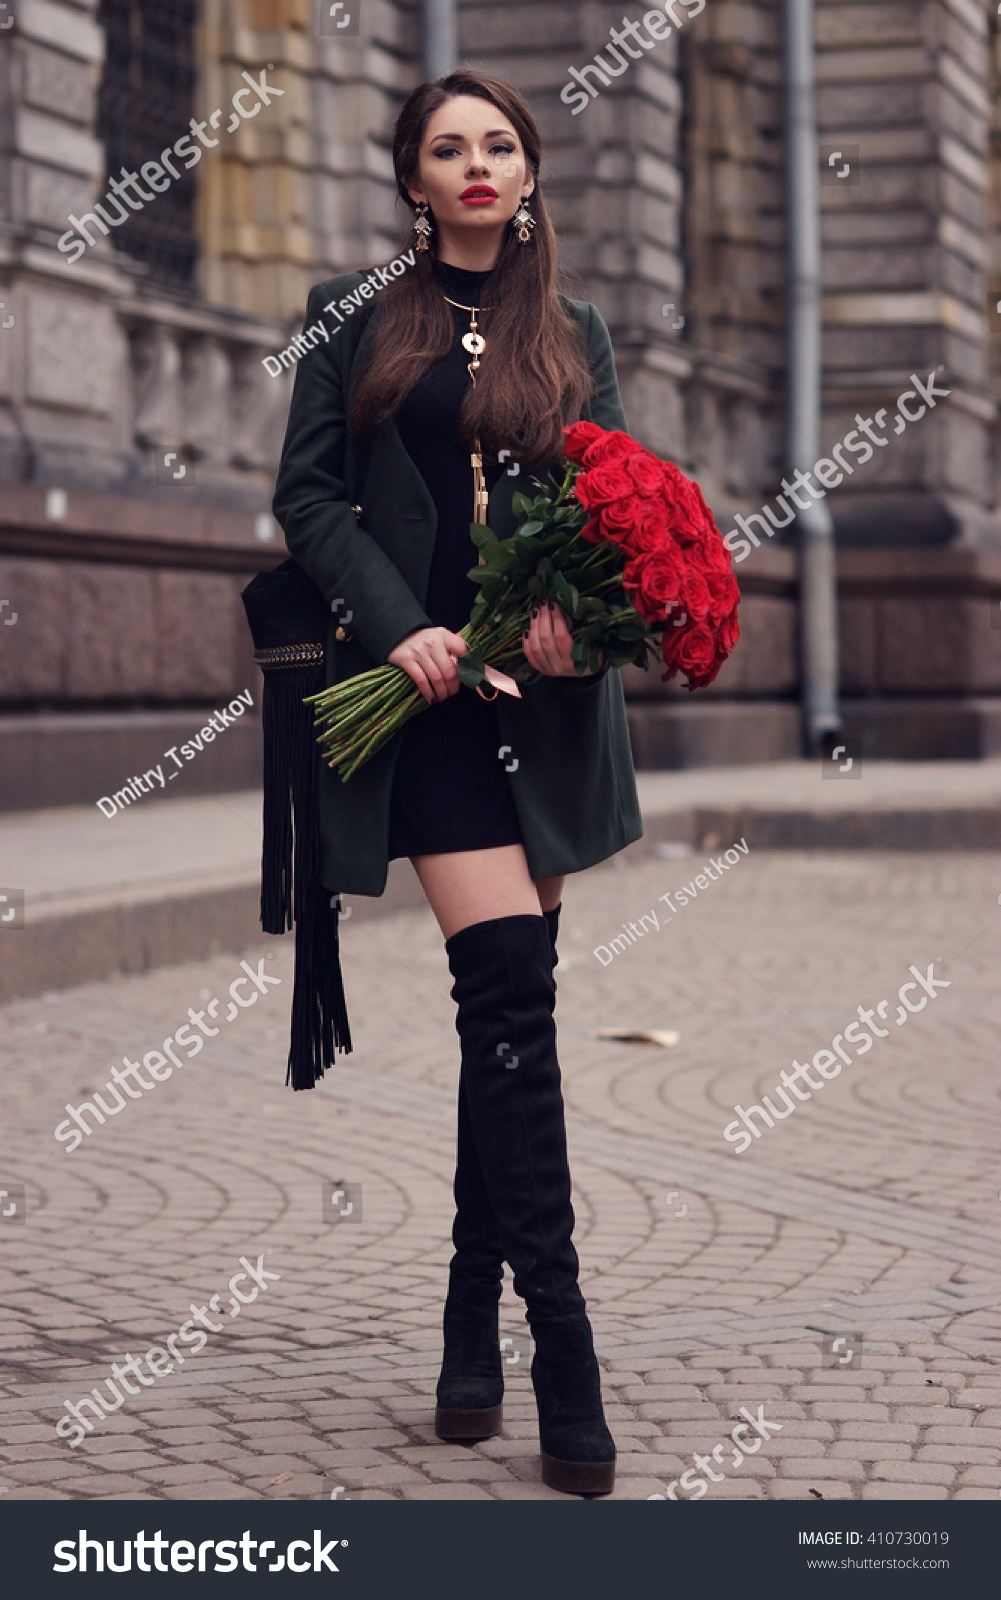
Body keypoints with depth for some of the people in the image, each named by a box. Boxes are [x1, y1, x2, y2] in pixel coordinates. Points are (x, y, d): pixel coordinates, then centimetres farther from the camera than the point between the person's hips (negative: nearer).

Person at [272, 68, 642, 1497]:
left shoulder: (574, 334, 15)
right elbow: (308, 493, 2)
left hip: (552, 689, 3)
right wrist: (396, 627, -13)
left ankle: (473, 1323, 17)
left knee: (507, 1007, 5)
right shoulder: (357, 317, 8)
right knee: (511, 991, -15)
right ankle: (561, 1344, -16)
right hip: (427, 684, -3)